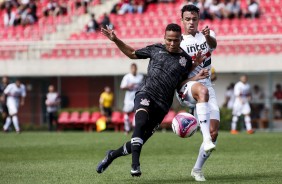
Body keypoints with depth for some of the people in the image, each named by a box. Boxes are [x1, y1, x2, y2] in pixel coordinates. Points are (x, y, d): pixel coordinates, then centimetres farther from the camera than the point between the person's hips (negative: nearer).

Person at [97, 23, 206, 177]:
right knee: (141, 123, -33)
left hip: (162, 105, 2)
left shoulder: (186, 60, 11)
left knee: (141, 140, 5)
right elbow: (132, 53, 23)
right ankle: (135, 165, -40)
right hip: (146, 94, -2)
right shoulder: (156, 49, 10)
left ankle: (112, 155, 31)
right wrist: (115, 40, 14)